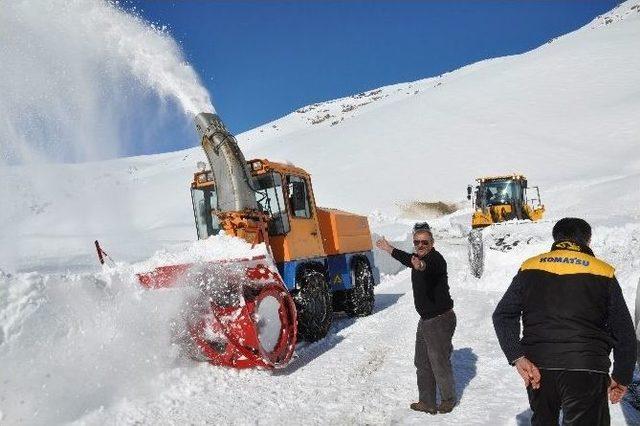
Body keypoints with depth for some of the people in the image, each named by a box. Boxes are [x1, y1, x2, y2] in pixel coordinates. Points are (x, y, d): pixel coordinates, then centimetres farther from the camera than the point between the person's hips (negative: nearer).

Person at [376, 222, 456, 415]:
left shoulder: (436, 258, -21)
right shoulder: (419, 258, 6)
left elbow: (431, 266, -45)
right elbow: (408, 259, 28)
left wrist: (422, 266, -66)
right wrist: (389, 249, 38)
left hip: (441, 320, -9)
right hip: (426, 320, 9)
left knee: (440, 363, 3)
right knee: (422, 363, 15)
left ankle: (448, 399, 27)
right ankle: (427, 403, 27)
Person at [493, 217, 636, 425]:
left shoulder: (530, 267, 7)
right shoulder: (604, 273, 3)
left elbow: (503, 315, -1)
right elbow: (624, 333, 5)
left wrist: (517, 357, -5)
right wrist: (622, 377, 15)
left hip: (537, 369, 3)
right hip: (586, 370, -3)